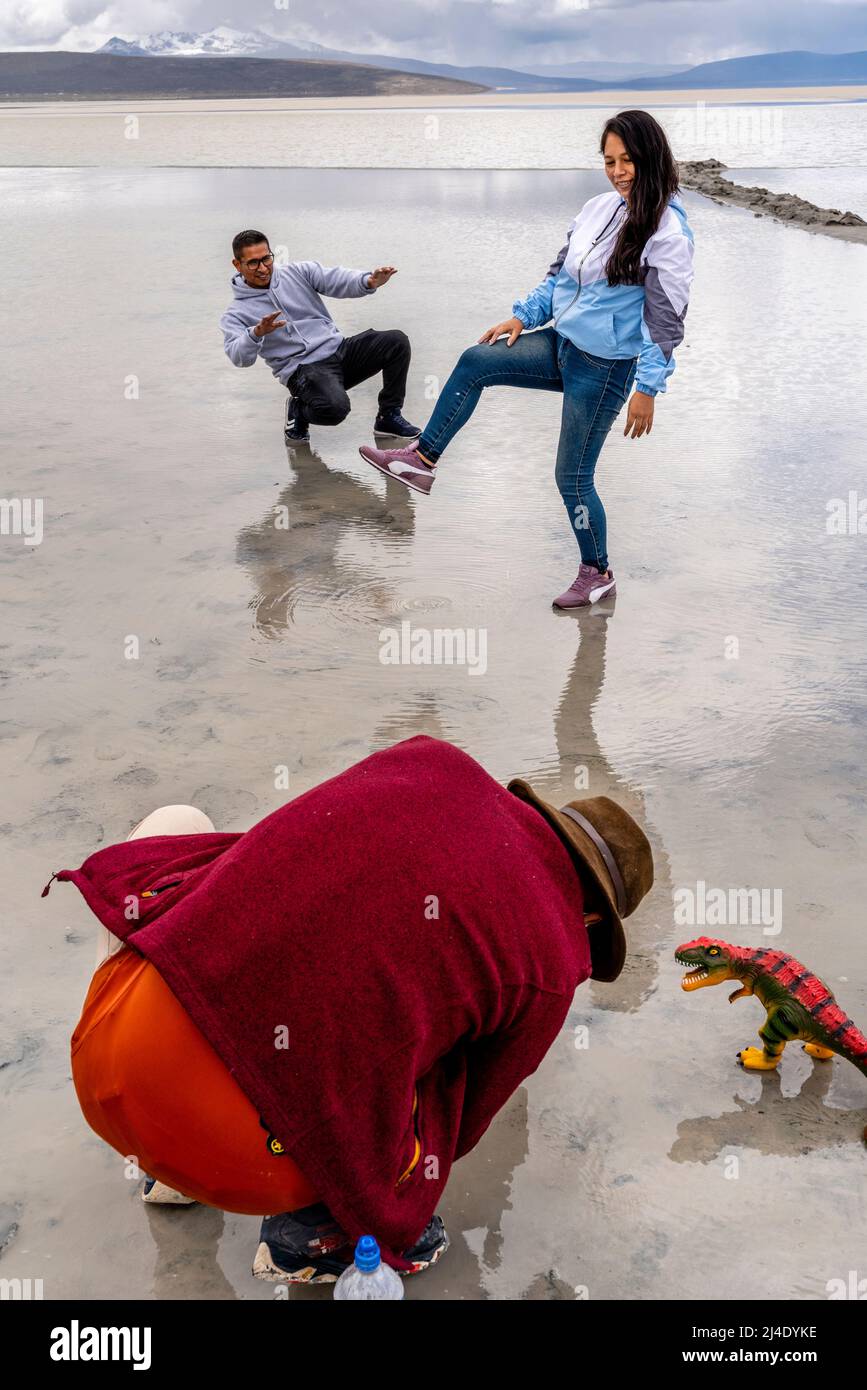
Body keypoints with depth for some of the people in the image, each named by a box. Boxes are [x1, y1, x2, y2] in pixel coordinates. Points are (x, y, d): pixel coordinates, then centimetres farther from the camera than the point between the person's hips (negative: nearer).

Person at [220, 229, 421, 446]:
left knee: (397, 341, -16)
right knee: (334, 408, -36)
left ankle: (389, 417, -1)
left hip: (339, 348, 5)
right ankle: (299, 409, 0)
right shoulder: (237, 314, 2)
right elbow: (239, 358, -15)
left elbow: (338, 281, -5)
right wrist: (256, 334, -38)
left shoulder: (298, 272, 10)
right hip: (302, 369, -5)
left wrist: (369, 281, -27)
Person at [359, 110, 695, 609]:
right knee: (475, 362, -2)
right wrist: (524, 316, 7)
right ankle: (422, 460, 8)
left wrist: (648, 387, -18)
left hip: (605, 366, -7)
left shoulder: (669, 232, -17)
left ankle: (598, 574, 20)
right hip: (563, 343, 7)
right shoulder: (598, 208, 5)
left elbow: (665, 317, -17)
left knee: (573, 477, 1)